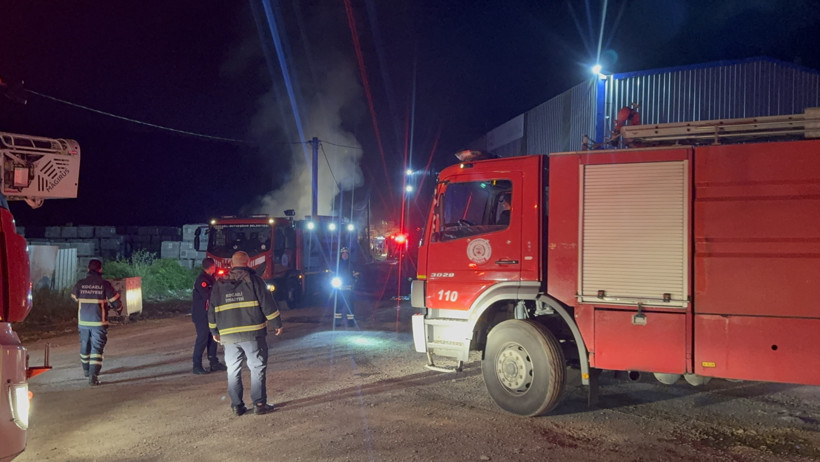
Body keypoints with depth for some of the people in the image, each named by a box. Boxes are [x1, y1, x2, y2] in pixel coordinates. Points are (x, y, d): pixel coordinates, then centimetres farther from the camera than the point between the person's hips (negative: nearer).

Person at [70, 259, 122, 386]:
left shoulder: (80, 284, -1)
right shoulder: (105, 284, -10)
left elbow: (74, 297, 19)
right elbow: (115, 301, -6)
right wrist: (119, 309, 17)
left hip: (83, 322, 4)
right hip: (99, 322, -4)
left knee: (85, 346, 21)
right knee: (97, 348, -1)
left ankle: (86, 370, 41)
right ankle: (93, 376, -11)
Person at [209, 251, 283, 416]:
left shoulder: (219, 284, 10)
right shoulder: (254, 280, -2)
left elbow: (212, 310, 14)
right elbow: (267, 304, -6)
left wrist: (214, 331, 24)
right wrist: (277, 324, 2)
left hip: (228, 335, 3)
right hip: (252, 334, -3)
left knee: (233, 371, 12)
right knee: (258, 368, 4)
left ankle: (237, 405, 13)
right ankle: (259, 404, 2)